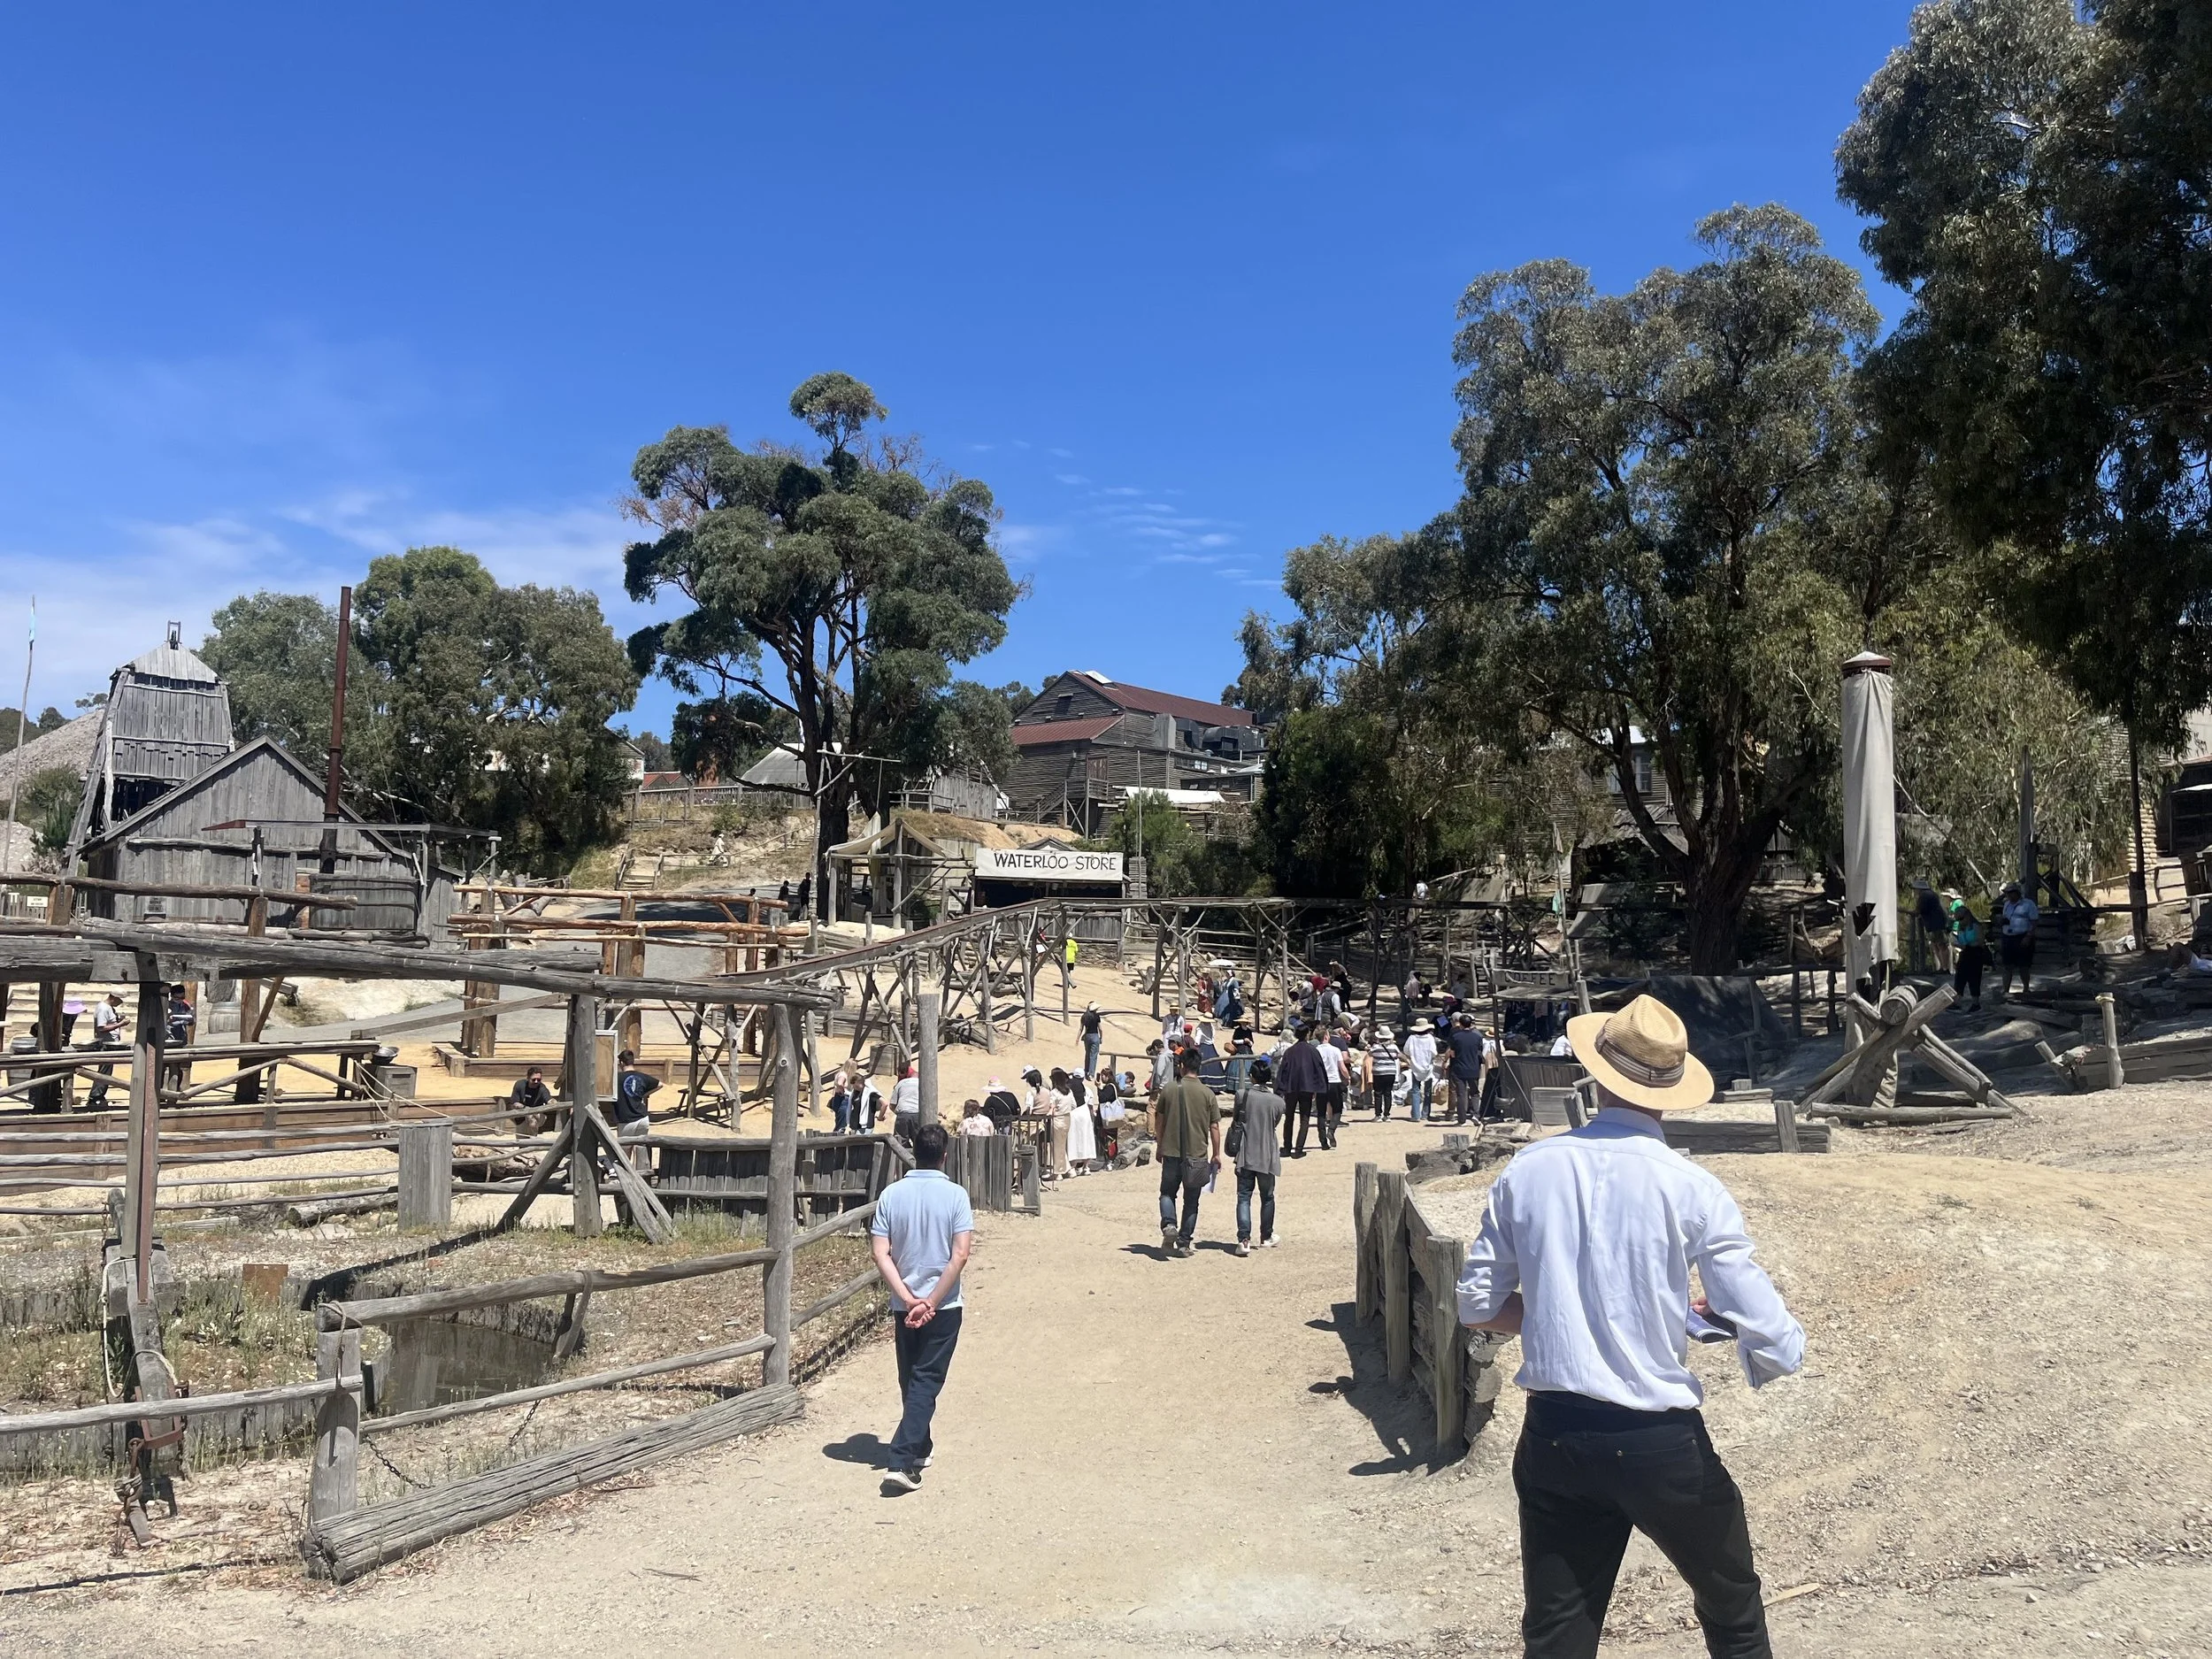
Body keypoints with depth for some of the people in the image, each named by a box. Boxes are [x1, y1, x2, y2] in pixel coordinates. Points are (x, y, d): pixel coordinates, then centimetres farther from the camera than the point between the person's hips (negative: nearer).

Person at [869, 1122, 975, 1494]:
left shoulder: (892, 1194, -2)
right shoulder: (955, 1195, -9)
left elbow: (881, 1254, -7)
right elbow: (960, 1254, -17)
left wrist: (908, 1298, -9)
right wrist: (931, 1302, -14)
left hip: (904, 1305, 3)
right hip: (944, 1307, -3)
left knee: (911, 1380, 18)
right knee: (926, 1382, 0)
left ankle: (919, 1450, 32)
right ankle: (902, 1462, -11)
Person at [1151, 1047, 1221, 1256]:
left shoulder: (1169, 1090, -3)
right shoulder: (1207, 1093, -4)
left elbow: (1159, 1121, 5)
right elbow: (1214, 1127, -2)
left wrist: (1160, 1147, 18)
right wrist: (1216, 1154, 8)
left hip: (1171, 1152, 0)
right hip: (1197, 1154, 0)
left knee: (1167, 1192, 15)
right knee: (1191, 1201, 10)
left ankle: (1168, 1224, -10)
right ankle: (1183, 1244, 11)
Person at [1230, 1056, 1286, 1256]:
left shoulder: (1242, 1095, -8)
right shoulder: (1278, 1101, -6)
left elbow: (1236, 1120, 5)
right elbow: (1274, 1124, 8)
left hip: (1245, 1155, -1)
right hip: (1268, 1156, 1)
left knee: (1244, 1197, 0)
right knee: (1267, 1198, 17)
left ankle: (1244, 1239, -15)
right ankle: (1266, 1238, 29)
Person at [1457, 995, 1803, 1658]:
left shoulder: (1527, 1171, -3)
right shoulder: (1691, 1188, -13)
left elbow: (1477, 1306, 4)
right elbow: (1776, 1348, -12)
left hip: (1552, 1438, 3)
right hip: (1660, 1445, -2)